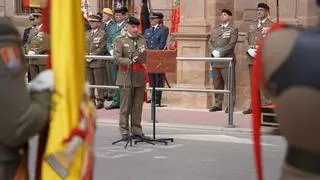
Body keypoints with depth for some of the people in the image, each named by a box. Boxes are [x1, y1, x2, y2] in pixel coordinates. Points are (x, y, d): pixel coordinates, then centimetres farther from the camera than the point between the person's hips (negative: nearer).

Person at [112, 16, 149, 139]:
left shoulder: (142, 41, 14)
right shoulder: (120, 40, 1)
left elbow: (146, 58, 17)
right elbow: (116, 59, -8)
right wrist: (130, 61, -20)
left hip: (140, 77, 4)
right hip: (126, 77, -4)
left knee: (138, 105, 8)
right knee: (125, 106, 0)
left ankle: (136, 129, 16)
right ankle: (124, 130, 8)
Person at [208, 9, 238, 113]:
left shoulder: (233, 30, 2)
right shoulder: (215, 30, 20)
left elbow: (231, 44, -9)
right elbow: (210, 43, 12)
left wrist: (220, 53, -16)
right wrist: (214, 51, -8)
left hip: (227, 60, -6)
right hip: (216, 61, 6)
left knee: (229, 84, -6)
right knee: (217, 84, 8)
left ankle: (231, 105, -2)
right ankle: (218, 104, 14)